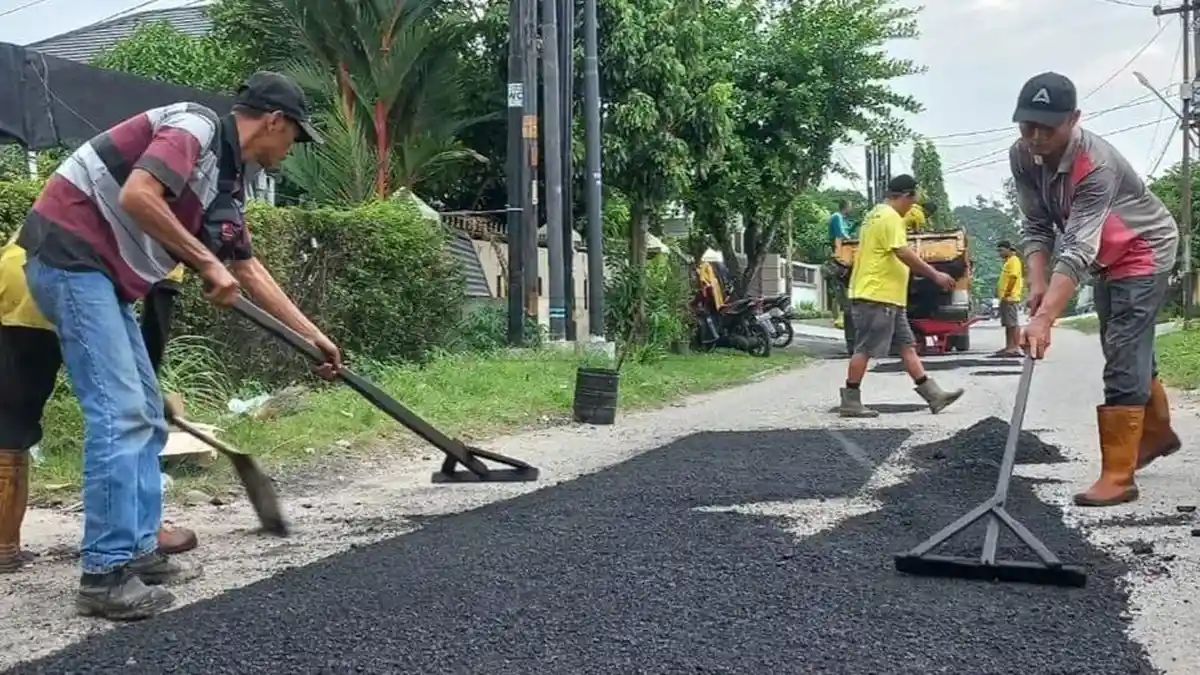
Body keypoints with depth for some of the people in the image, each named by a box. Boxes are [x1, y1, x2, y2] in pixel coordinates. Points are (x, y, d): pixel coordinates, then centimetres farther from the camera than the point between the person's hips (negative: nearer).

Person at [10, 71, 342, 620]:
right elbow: (136, 196, -27)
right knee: (120, 413, -14)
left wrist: (313, 336, 24)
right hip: (71, 254, -10)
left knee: (146, 416, 10)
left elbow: (251, 272, 22)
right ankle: (105, 575, -11)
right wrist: (208, 264, -18)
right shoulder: (196, 127, -11)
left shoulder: (224, 179, 17)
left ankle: (138, 551, 15)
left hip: (104, 273, 10)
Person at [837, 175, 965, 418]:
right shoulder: (890, 217, -13)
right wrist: (935, 275, -18)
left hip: (888, 297, 11)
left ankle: (934, 395, 9)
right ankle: (850, 402, 0)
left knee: (907, 346, 8)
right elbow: (903, 253, -22)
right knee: (865, 350, -6)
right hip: (877, 296, -11)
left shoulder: (876, 214, 19)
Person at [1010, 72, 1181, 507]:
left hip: (1144, 250, -8)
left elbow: (1079, 249, -45)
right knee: (1129, 351, 20)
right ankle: (1158, 433, 42)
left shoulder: (1097, 164, -37)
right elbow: (1036, 226, -10)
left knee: (1124, 358, -14)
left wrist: (1045, 318, -53)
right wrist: (1038, 284, -24)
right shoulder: (1022, 157, -17)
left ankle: (1118, 477, -11)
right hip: (1109, 258, 8)